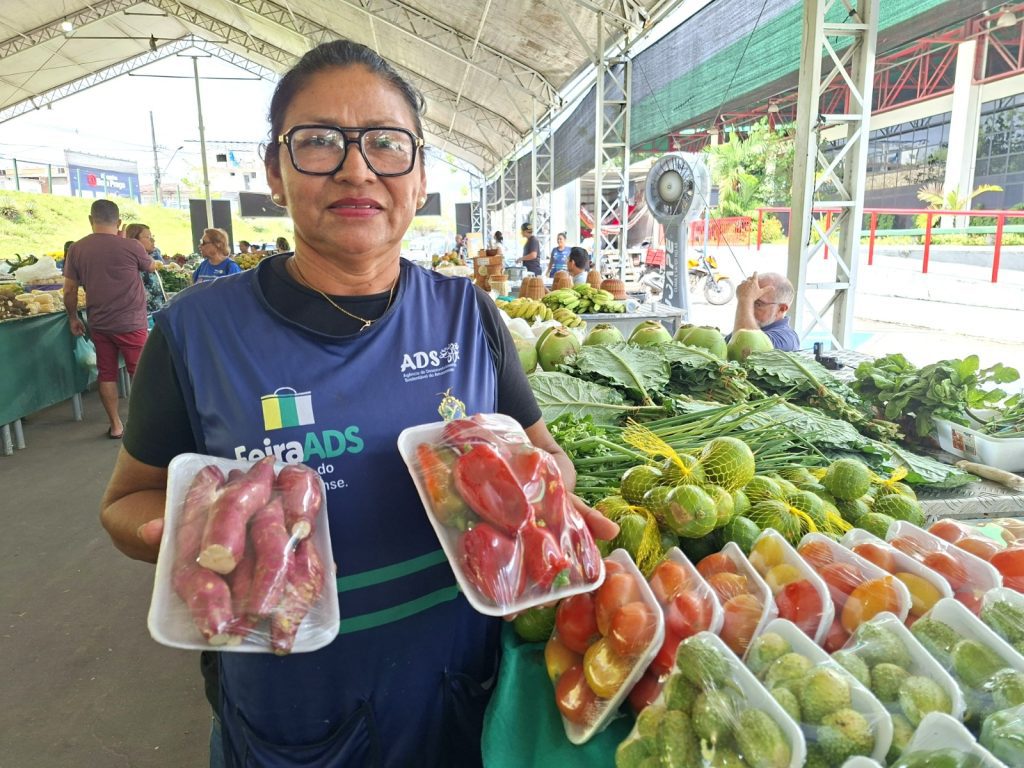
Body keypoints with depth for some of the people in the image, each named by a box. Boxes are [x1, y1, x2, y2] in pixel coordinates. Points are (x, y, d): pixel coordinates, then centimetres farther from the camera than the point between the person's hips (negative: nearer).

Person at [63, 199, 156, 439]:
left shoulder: (77, 249, 0)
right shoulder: (131, 246, -11)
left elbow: (69, 290, 4)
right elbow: (152, 266, 10)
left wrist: (73, 318, 17)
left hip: (98, 324, 4)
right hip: (130, 323, -4)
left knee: (106, 373, 11)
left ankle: (116, 425, 18)